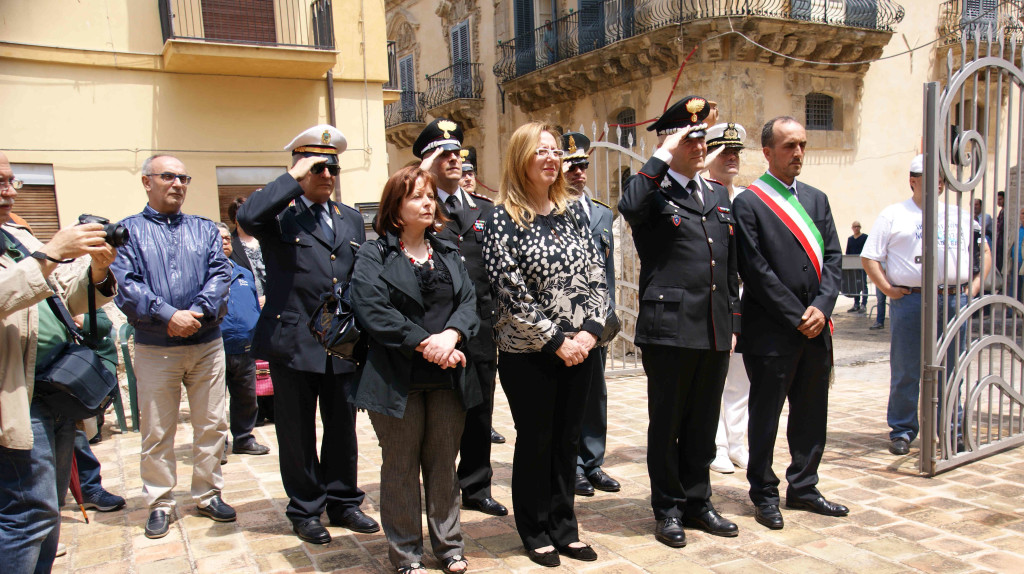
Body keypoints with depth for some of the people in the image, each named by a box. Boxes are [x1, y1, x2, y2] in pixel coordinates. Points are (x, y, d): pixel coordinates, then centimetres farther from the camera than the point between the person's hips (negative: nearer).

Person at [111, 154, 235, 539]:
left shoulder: (205, 229, 12)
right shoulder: (128, 230, 4)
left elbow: (220, 274, -1)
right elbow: (125, 285, -9)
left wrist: (198, 313, -16)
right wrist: (168, 315, -19)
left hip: (207, 344, 3)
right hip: (155, 347, -2)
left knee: (212, 424, 8)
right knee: (156, 432, 5)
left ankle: (208, 494, 22)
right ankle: (160, 503, 19)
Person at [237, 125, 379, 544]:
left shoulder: (351, 219, 14)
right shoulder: (278, 214, -2)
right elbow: (247, 217, -27)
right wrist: (293, 177, -17)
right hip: (294, 343, -4)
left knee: (343, 429, 14)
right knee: (298, 432, 9)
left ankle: (343, 502, 30)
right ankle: (305, 510, 25)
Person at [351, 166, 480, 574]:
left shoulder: (448, 253, 15)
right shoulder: (373, 256, -2)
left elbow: (469, 300, 4)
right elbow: (374, 312, -15)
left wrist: (450, 336, -15)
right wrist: (427, 345, -18)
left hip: (447, 376, 4)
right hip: (398, 379, -4)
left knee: (443, 462, 13)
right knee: (401, 466, 7)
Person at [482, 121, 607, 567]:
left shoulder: (572, 211, 7)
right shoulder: (504, 219, -8)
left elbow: (595, 276, 5)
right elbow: (512, 294, -13)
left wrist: (590, 330, -9)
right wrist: (556, 341, -14)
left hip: (579, 348, 5)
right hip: (528, 352, -4)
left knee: (567, 440, 14)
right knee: (535, 441, 8)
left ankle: (563, 529, 30)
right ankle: (535, 533, 26)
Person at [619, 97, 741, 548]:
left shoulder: (718, 195, 17)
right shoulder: (653, 192, -2)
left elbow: (730, 266, 19)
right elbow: (629, 207, -30)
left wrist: (732, 322, 16)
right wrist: (662, 157, -19)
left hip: (715, 332, 6)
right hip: (669, 329, -6)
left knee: (704, 422, 15)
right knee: (666, 423, 7)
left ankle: (697, 502, 30)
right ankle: (668, 508, 22)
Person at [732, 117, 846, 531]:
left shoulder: (816, 199, 14)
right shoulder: (748, 203, -6)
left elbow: (833, 256, 8)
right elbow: (756, 270, -12)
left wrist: (821, 307, -6)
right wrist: (797, 316, -12)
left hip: (816, 326, 6)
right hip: (771, 330, -6)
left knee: (811, 412, 14)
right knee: (766, 414, 5)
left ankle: (803, 487, 30)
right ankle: (764, 495, 19)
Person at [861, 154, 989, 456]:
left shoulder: (959, 216, 16)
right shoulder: (893, 215, 5)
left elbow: (984, 251, 23)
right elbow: (869, 258, 2)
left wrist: (975, 284, 9)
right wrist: (888, 288, -7)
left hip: (954, 299, 3)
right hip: (910, 299, -3)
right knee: (906, 371, 2)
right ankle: (902, 431, 13)